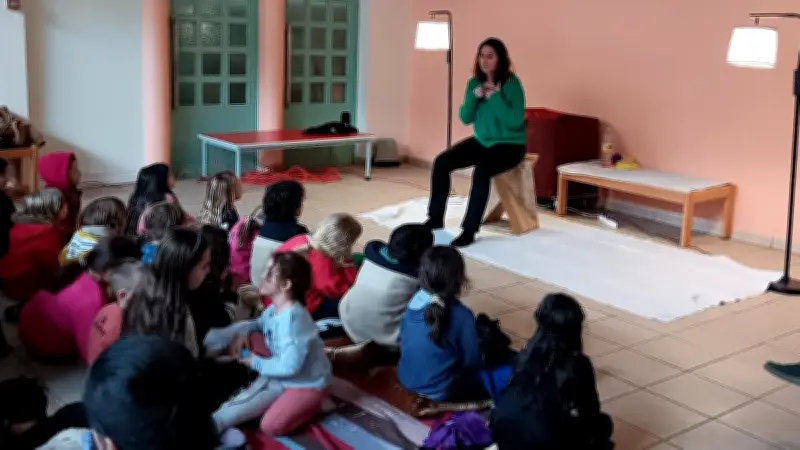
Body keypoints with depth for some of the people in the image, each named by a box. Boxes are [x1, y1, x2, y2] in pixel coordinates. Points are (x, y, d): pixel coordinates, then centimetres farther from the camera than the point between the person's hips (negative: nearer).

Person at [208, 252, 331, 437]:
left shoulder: (292, 317, -30)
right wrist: (243, 332, 0)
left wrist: (256, 363, -14)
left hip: (307, 384, -9)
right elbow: (260, 324, 25)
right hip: (281, 377, 9)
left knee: (270, 426, -26)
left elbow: (289, 366, -30)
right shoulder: (273, 310, 1)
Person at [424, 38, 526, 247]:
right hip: (481, 140, 6)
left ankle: (469, 230, -24)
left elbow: (515, 121, -24)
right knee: (441, 162, -11)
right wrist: (474, 97, -15)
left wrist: (495, 97, -26)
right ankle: (436, 218, 4)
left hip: (509, 144, -6)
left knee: (482, 170, -34)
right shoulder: (474, 82, 2)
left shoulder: (511, 83, -16)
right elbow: (465, 119, 1)